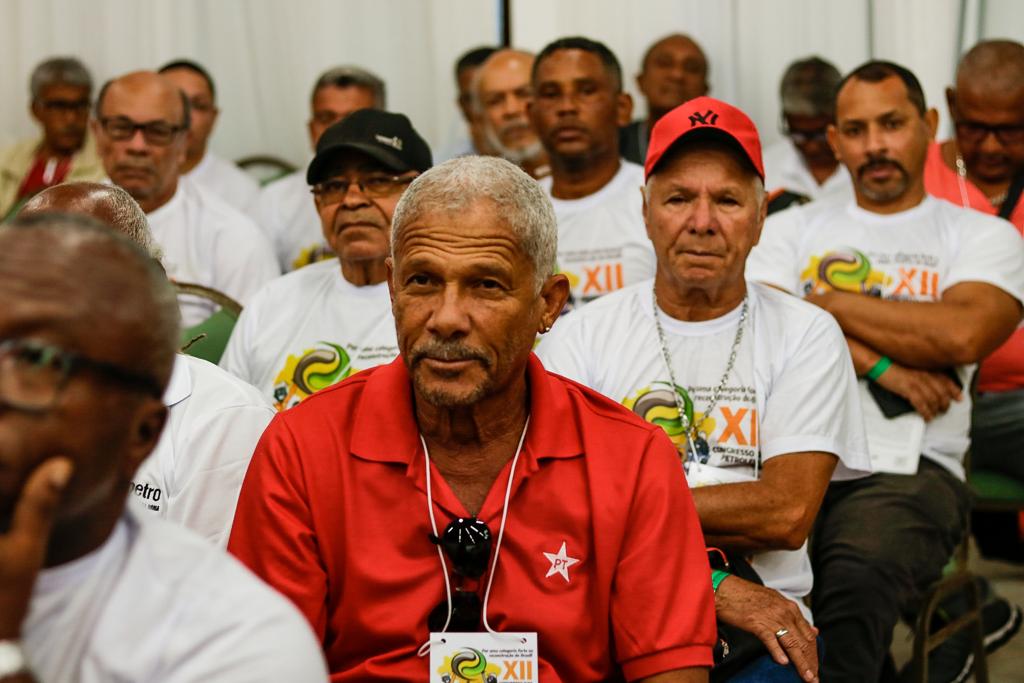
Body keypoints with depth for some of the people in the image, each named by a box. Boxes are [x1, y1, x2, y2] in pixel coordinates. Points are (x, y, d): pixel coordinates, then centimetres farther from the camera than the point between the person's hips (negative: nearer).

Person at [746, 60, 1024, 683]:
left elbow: (961, 335, -5)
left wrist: (825, 301, 4)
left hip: (907, 470, -1)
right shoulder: (793, 229, 24)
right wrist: (880, 366, -4)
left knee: (858, 581, -36)